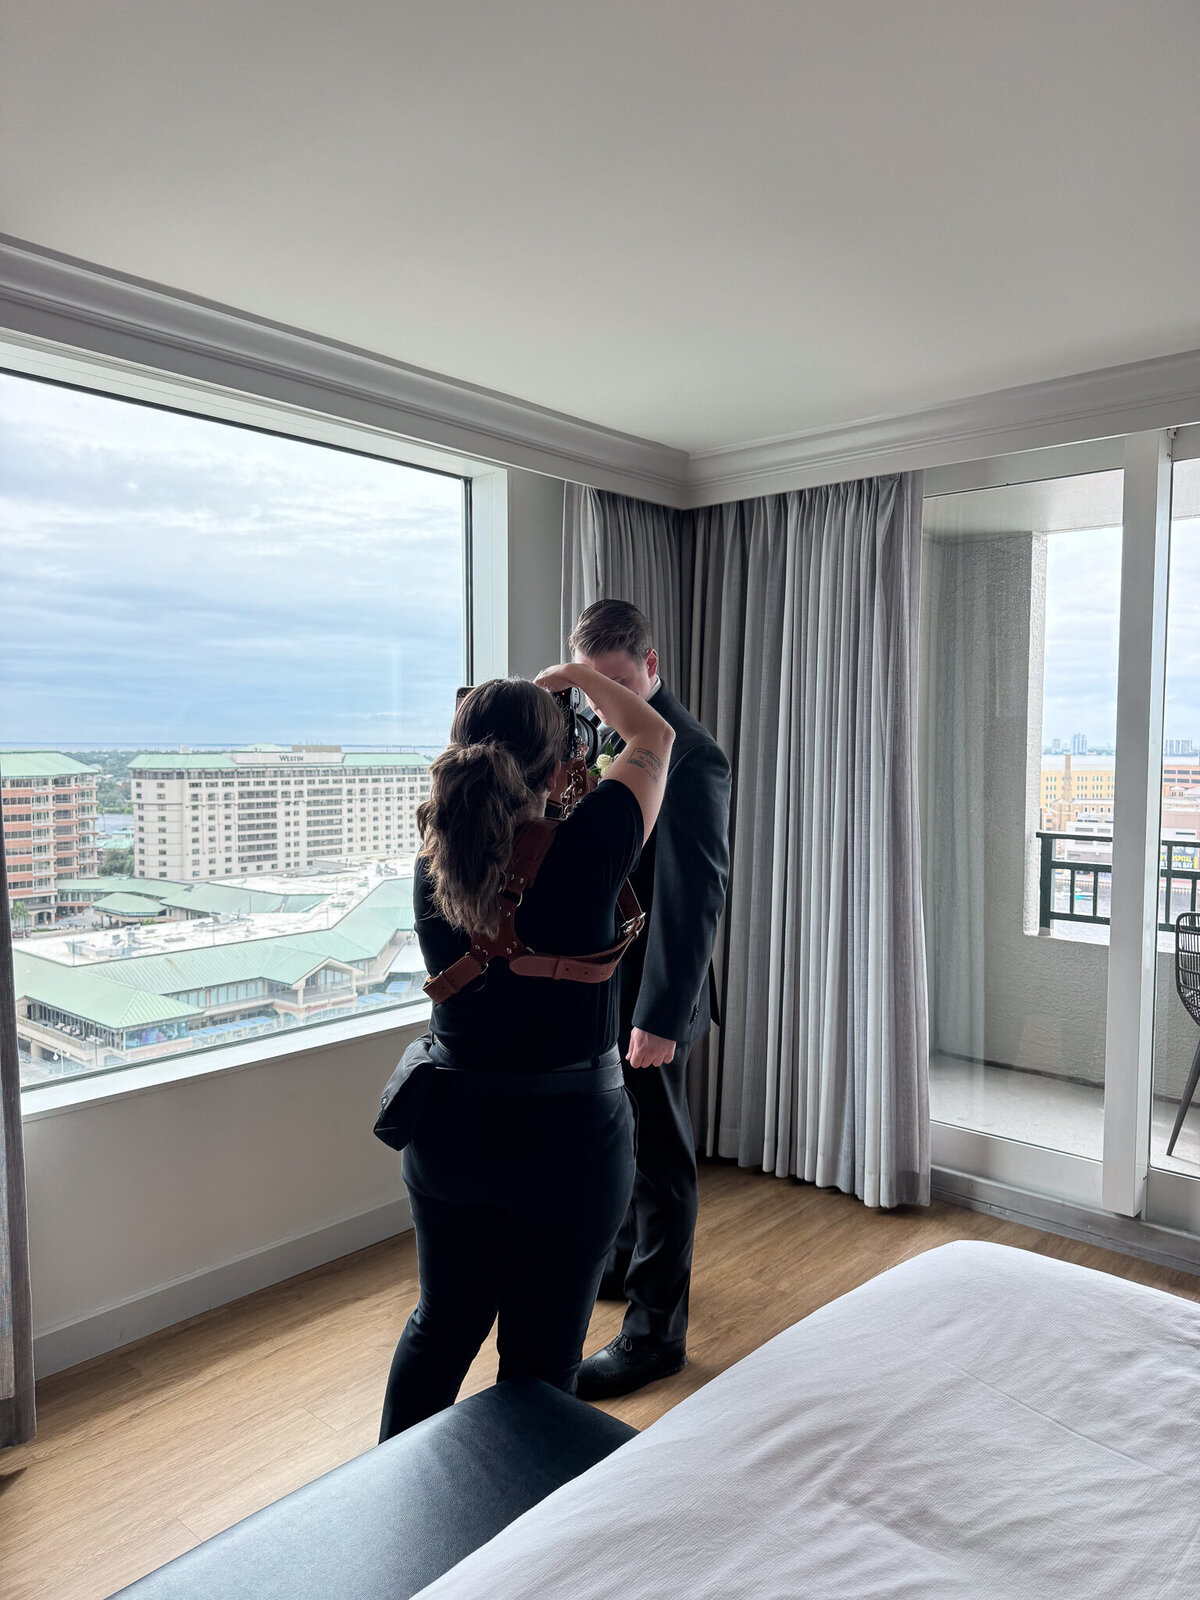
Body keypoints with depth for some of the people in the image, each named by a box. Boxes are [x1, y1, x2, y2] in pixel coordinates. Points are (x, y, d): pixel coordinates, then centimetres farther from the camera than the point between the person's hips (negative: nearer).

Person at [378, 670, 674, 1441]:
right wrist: (579, 677, 12)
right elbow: (654, 736, -4)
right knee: (541, 1356, 14)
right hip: (568, 1138, -5)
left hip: (450, 1127, 5)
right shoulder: (586, 853, -22)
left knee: (443, 1322, 25)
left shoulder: (435, 863, -9)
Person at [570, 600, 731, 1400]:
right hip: (595, 981, 9)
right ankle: (625, 1261, 46)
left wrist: (658, 1016, -23)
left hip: (647, 996, -9)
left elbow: (693, 899, -23)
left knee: (658, 1159, 5)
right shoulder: (604, 732, 8)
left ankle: (654, 1333, 19)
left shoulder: (690, 757, -20)